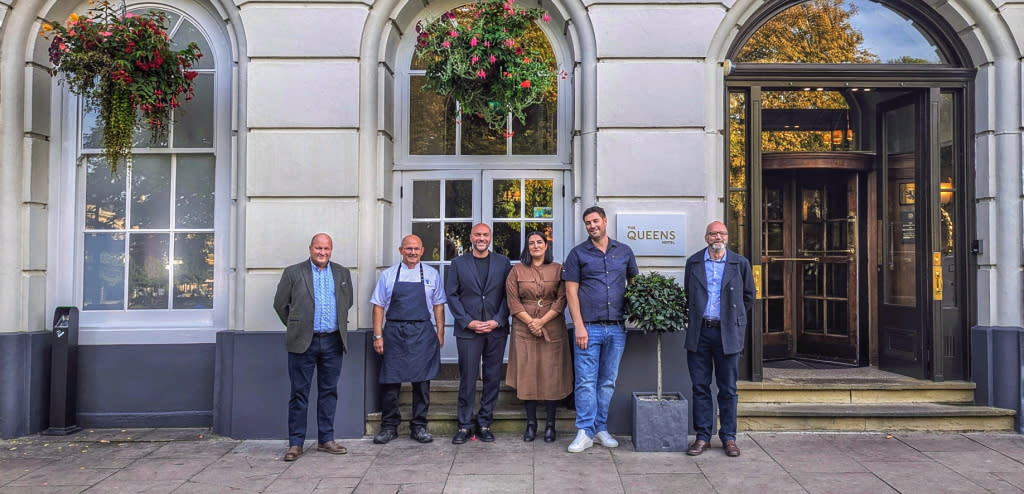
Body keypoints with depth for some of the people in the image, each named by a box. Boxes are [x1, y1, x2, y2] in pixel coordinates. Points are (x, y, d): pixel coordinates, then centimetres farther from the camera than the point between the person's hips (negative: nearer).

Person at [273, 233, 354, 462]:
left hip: (332, 342, 3)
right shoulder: (293, 273, 1)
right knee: (299, 393, 1)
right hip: (303, 342, -3)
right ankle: (295, 443, 8)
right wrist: (296, 327, 10)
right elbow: (280, 304, 7)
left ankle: (326, 440, 18)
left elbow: (347, 303, 22)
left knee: (329, 391, 8)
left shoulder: (342, 273, 10)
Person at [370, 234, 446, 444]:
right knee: (390, 380, 3)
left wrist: (440, 333, 4)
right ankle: (389, 426, 16)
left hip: (423, 333, 1)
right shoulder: (388, 275, 5)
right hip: (394, 332, 0)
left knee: (422, 380, 4)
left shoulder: (431, 274, 8)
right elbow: (379, 306, 4)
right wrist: (378, 336, -2)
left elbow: (438, 305, 10)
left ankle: (419, 426, 16)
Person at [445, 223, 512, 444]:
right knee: (467, 379, 0)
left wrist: (497, 321, -8)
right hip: (468, 330, -1)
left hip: (496, 329, 1)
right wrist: (467, 321, -7)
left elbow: (509, 295, 4)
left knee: (492, 378, 5)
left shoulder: (503, 262, 8)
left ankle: (485, 423, 16)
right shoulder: (458, 264, 7)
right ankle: (464, 425, 10)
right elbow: (452, 295, 3)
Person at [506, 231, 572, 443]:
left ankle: (550, 425, 9)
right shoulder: (517, 271, 8)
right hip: (524, 330, 1)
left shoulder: (558, 269, 6)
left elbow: (561, 300, -1)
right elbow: (513, 300, 2)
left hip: (552, 330, 0)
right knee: (527, 375, 1)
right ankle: (531, 423, 11)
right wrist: (530, 322, -10)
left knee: (552, 375, 0)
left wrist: (542, 321, -11)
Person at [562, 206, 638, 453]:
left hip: (617, 328, 3)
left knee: (608, 382, 9)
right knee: (586, 382, -3)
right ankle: (585, 432, 4)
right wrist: (579, 326, -9)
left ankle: (600, 428, 19)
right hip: (589, 327, -3)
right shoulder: (578, 253, 3)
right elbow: (571, 291, -1)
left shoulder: (624, 251, 11)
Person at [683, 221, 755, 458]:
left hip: (728, 334, -1)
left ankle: (728, 437, 15)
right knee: (700, 387, 5)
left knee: (728, 389, 4)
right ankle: (702, 436, 14)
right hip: (699, 332, 1)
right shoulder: (693, 262, 8)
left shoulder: (740, 263, 5)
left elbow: (749, 295, 15)